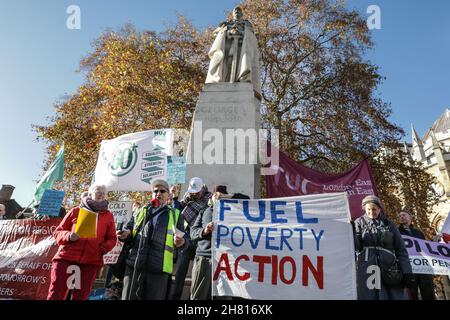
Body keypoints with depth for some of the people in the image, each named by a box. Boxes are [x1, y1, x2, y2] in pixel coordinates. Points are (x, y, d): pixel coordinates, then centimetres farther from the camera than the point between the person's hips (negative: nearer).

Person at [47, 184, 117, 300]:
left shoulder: (108, 216, 10)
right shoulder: (76, 211, 6)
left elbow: (112, 238, 12)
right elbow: (57, 232, 9)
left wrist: (102, 249, -6)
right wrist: (69, 236, -12)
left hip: (92, 261, 1)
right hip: (66, 257, -1)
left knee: (81, 296, 9)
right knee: (55, 295, -2)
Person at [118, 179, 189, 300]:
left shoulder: (175, 214, 12)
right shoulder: (142, 211, 18)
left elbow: (185, 237, 10)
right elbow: (130, 229, 22)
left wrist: (181, 241, -13)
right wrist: (126, 234, -1)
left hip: (159, 267, -2)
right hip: (134, 264, 2)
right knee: (129, 297, 5)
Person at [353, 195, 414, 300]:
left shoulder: (389, 224, 12)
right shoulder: (359, 222, 7)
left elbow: (401, 249, 9)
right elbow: (356, 246, -2)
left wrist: (406, 272, 2)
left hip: (389, 268, 2)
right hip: (367, 269, -2)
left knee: (394, 296, 1)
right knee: (368, 295, -2)